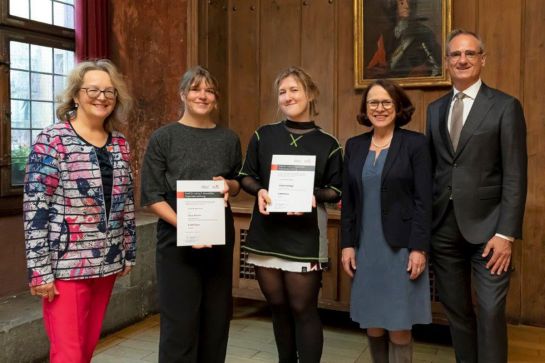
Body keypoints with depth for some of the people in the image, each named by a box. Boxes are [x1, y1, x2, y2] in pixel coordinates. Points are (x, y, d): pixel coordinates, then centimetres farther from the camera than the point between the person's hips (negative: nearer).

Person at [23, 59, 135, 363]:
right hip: (66, 263, -5)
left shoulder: (120, 144, 8)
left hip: (107, 262, 6)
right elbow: (34, 207, -13)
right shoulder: (53, 140, -9)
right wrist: (40, 269, -15)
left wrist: (129, 253, 14)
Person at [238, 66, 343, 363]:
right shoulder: (263, 136, 4)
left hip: (305, 237, -3)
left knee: (303, 309, 3)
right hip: (266, 234, 3)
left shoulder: (327, 144, -1)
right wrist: (259, 190, -13)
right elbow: (245, 177, 9)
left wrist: (314, 195, -17)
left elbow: (336, 190, 3)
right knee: (278, 307, 15)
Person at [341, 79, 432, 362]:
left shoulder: (415, 143, -4)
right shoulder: (354, 146, 8)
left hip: (401, 247, -3)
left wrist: (419, 248, -13)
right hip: (365, 247, 4)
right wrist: (347, 244, 3)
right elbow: (348, 200, 9)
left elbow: (423, 200, -7)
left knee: (399, 327, 3)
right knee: (372, 325, 10)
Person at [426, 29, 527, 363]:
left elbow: (515, 176, -7)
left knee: (491, 313, -1)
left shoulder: (506, 106, -2)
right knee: (456, 310, 13)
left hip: (487, 226, -4)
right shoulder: (435, 109, 12)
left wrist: (506, 233, -14)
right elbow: (431, 167, 11)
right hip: (444, 227, 4)